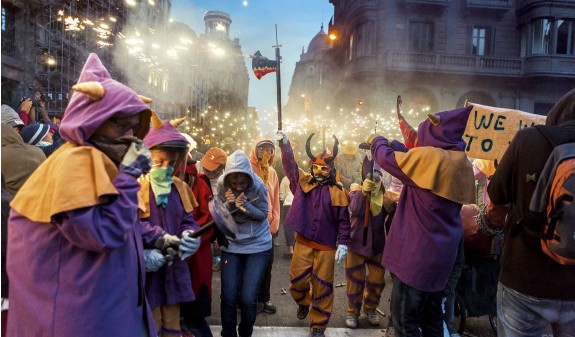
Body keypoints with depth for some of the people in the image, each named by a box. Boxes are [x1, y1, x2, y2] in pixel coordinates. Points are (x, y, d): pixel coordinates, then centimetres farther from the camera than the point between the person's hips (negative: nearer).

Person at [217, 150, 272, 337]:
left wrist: (246, 206, -27)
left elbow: (263, 214, -10)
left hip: (258, 245, -2)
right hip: (231, 244, 2)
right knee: (228, 297, 0)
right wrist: (229, 204, -26)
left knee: (248, 298, -5)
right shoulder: (222, 184, -13)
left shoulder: (258, 186, -18)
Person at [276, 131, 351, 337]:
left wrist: (343, 244, -8)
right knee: (297, 280, 5)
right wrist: (285, 145, -16)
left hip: (326, 246, -1)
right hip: (303, 242, 2)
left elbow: (343, 220, -2)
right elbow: (290, 165, -3)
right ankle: (303, 302, 40)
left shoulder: (338, 192, -2)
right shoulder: (303, 183, 4)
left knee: (322, 286, 6)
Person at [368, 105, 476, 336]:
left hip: (417, 253, -8)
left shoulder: (429, 157, -18)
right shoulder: (462, 164, 6)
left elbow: (387, 159, -6)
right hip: (441, 253, 8)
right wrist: (397, 146, 19)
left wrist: (377, 141, 13)